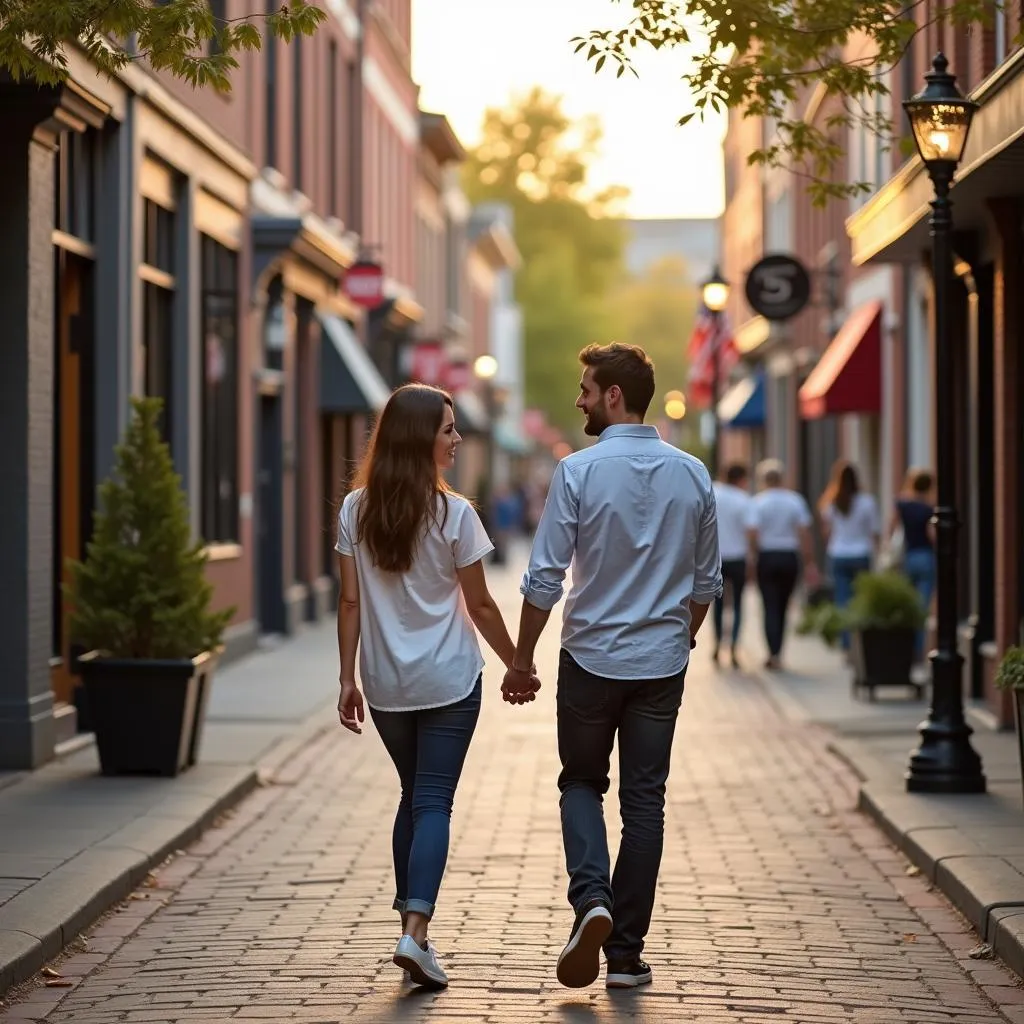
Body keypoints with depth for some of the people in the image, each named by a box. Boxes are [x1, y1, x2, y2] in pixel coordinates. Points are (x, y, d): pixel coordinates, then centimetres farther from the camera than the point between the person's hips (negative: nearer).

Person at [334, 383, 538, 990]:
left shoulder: (356, 511, -1)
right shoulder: (454, 515, -11)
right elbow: (480, 606, -5)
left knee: (413, 795, 18)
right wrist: (517, 666, 7)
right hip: (449, 682, -4)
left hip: (387, 685, 4)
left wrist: (348, 679, 6)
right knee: (434, 802, -2)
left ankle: (411, 922, 18)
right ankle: (416, 929, -16)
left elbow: (351, 602, 0)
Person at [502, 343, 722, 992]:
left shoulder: (580, 471, -11)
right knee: (645, 802, 8)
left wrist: (522, 659, 0)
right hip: (663, 664, 3)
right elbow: (708, 584, 9)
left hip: (592, 658, -3)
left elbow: (545, 579, -10)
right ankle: (626, 951, 10)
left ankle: (591, 898, -9)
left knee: (582, 784, 15)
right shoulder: (693, 475, 2)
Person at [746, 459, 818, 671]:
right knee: (782, 607, 13)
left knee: (771, 607, 0)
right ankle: (776, 653, 18)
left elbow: (752, 533, -14)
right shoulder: (795, 500, 2)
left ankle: (774, 654, -11)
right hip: (790, 557, 2)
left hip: (767, 557, -2)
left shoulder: (758, 501, -5)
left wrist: (752, 558, -3)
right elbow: (805, 532, -1)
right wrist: (809, 562, 2)